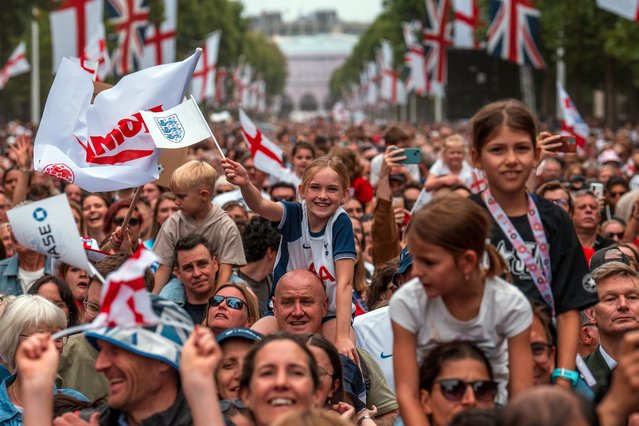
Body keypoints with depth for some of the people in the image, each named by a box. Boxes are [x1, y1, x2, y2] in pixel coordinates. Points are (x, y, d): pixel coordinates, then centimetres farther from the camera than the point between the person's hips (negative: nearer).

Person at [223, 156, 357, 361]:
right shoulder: (293, 214, -11)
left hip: (331, 315, -2)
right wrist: (245, 184, -56)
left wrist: (342, 336, -30)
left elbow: (345, 282, -21)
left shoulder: (341, 222, -15)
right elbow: (260, 206, -33)